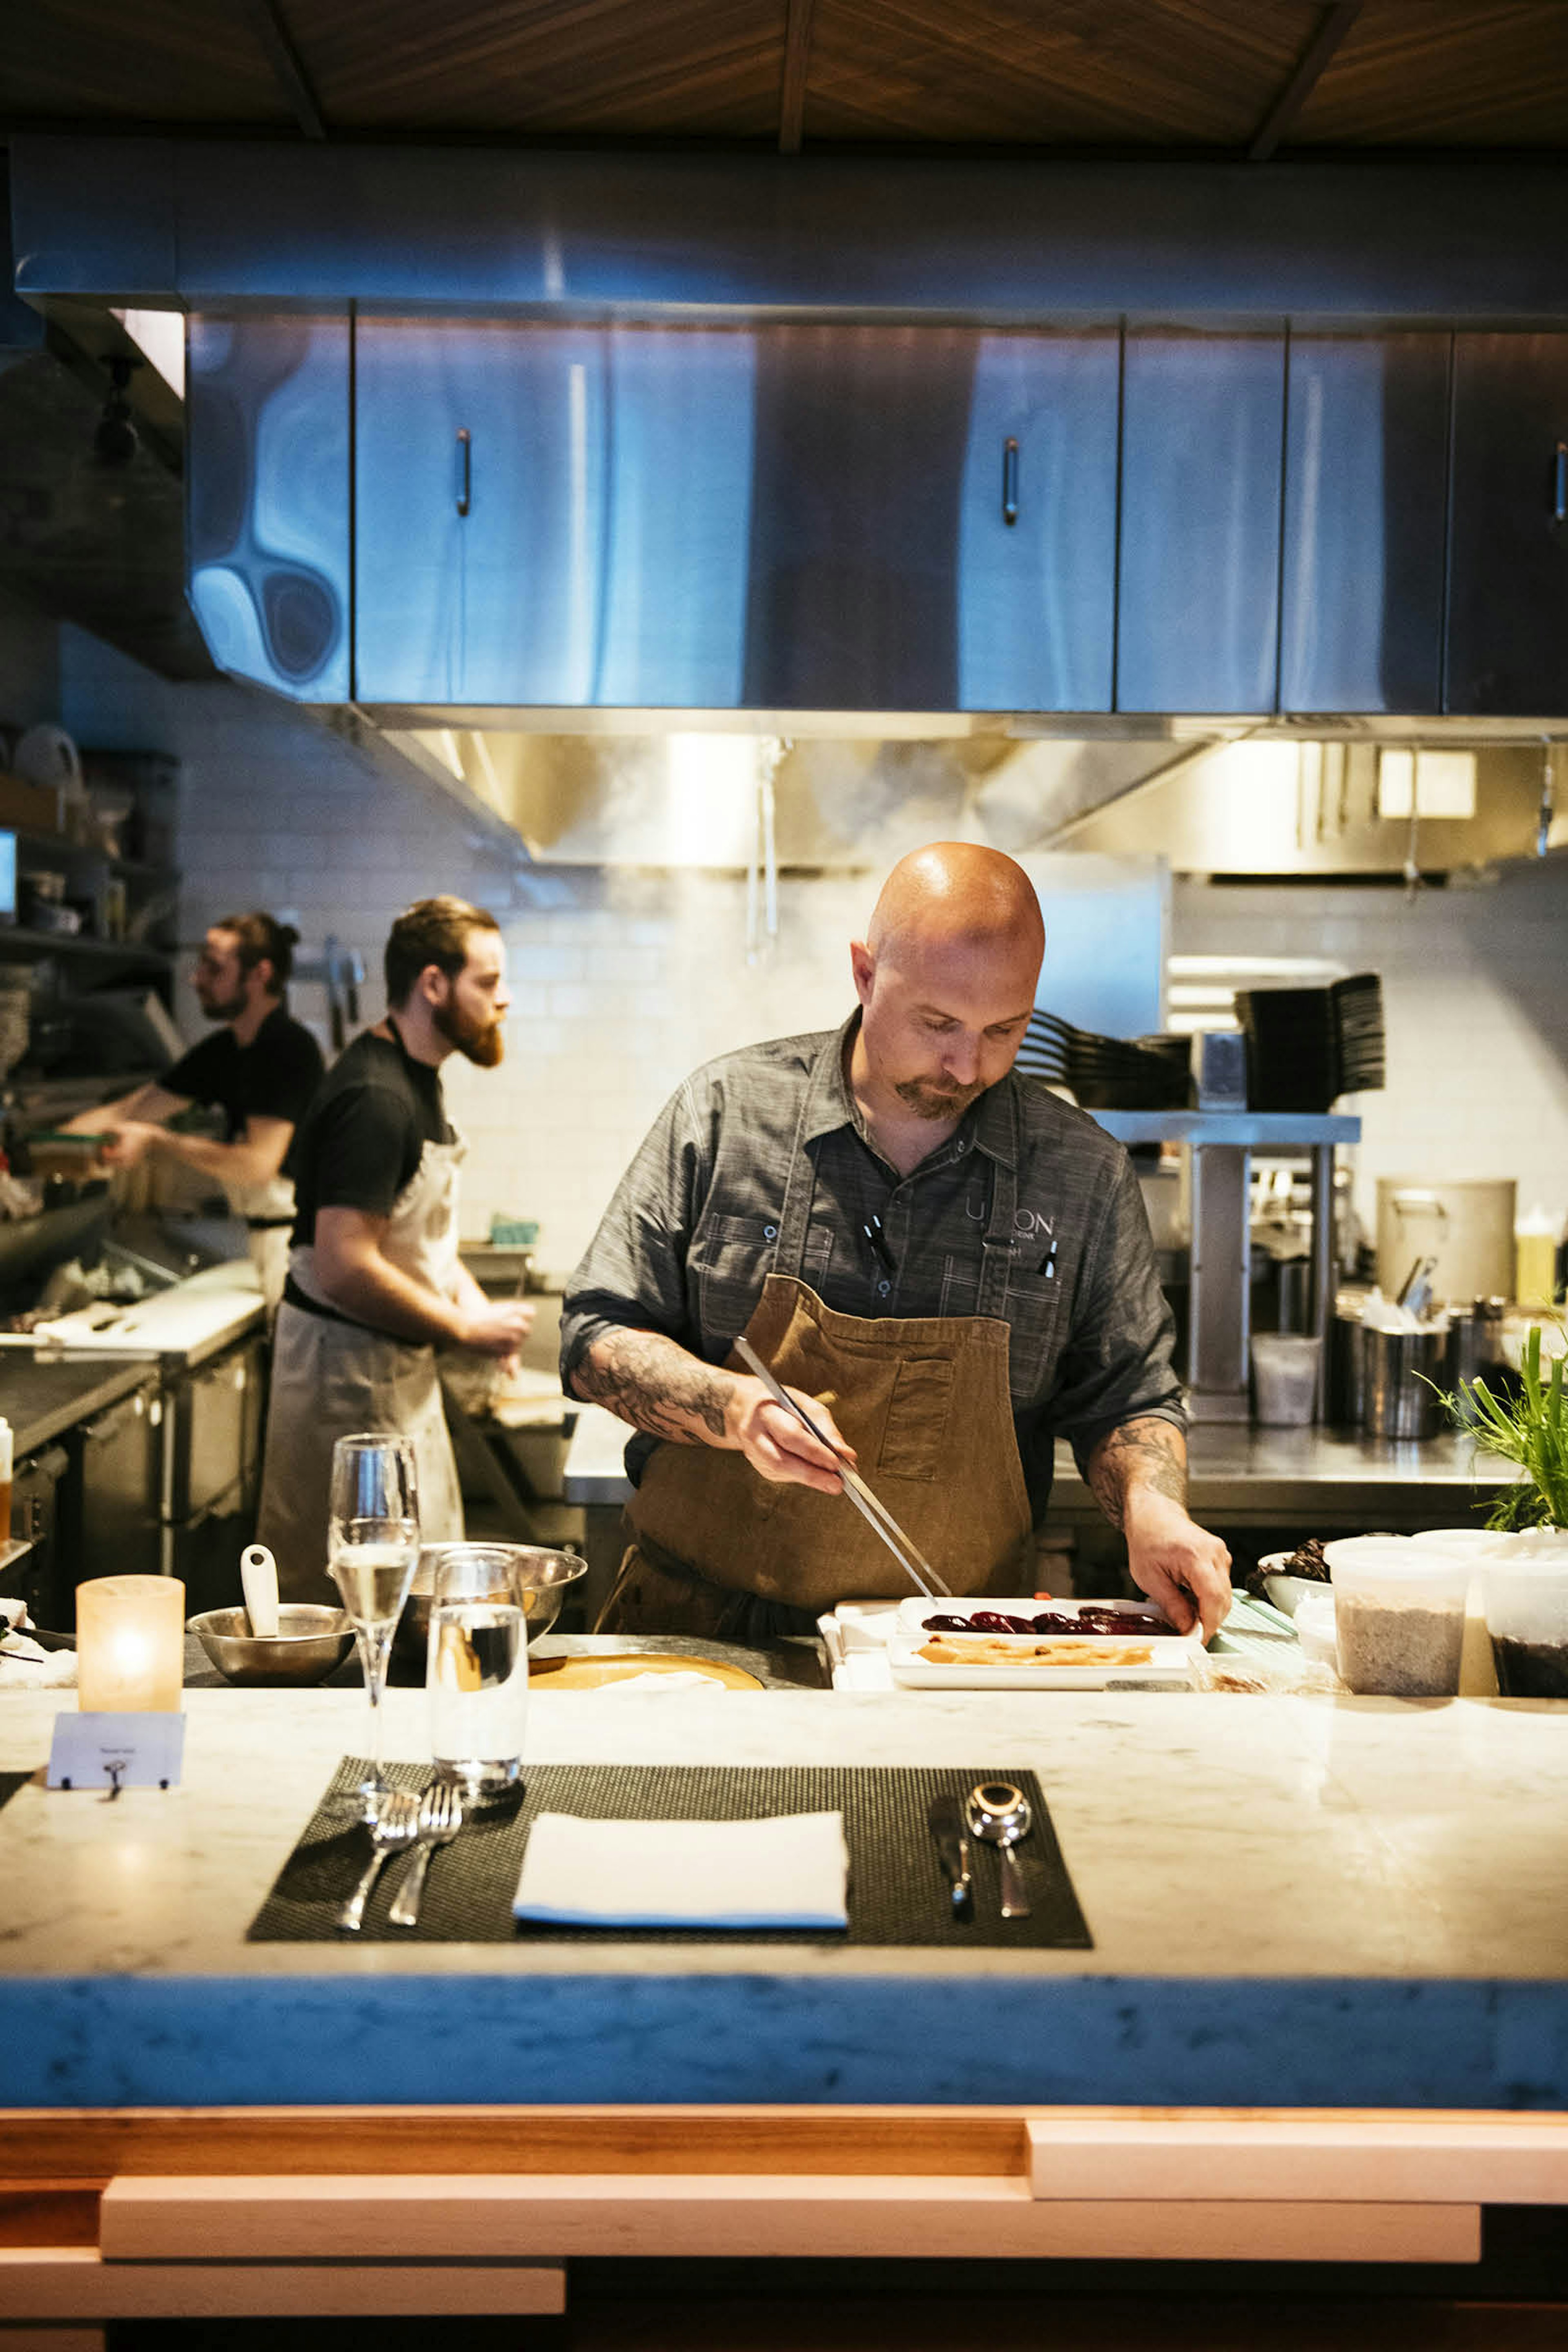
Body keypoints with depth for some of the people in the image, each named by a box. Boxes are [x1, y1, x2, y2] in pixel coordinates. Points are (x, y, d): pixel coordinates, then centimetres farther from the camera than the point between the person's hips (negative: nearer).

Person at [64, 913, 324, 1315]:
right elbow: (128, 1112, 15)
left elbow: (257, 1163, -21)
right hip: (264, 1234, 9)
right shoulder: (226, 1051, 12)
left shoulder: (290, 1048, -15)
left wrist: (157, 1143, -14)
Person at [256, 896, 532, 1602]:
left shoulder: (416, 1077, 12)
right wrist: (465, 1329, -18)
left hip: (397, 1359, 11)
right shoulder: (375, 1098, -22)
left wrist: (469, 1300, 5)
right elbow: (345, 1267, -29)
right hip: (350, 1365, -11)